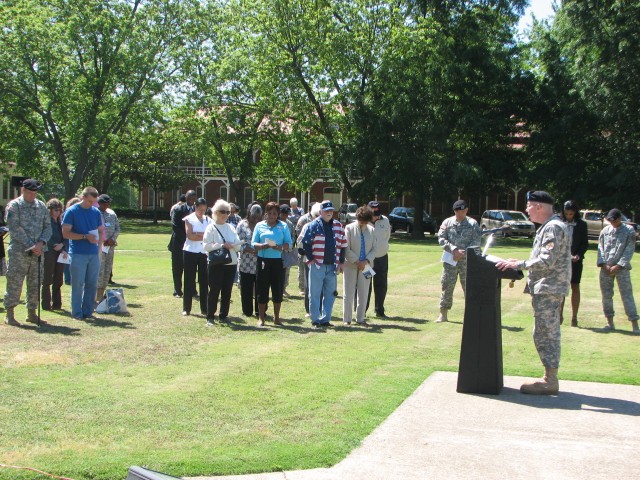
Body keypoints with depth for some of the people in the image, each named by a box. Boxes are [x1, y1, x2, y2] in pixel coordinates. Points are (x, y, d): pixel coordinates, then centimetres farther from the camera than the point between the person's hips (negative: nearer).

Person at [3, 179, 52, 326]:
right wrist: (31, 246, -15)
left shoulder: (42, 206, 12)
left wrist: (41, 243, -9)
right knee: (14, 283, -3)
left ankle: (32, 313, 19)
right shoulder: (13, 206, -3)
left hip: (38, 252, 5)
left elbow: (47, 227, 10)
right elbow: (15, 229, -10)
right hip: (19, 252, -5)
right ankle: (9, 314, 5)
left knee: (35, 284, 8)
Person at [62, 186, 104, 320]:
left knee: (92, 284, 6)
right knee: (78, 284, -2)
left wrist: (99, 245, 3)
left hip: (94, 254, 5)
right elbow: (65, 233, -7)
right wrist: (85, 236, -16)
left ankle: (88, 311, 15)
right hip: (78, 254, -5)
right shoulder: (72, 211, -3)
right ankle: (77, 313, 6)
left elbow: (101, 231, 19)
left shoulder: (96, 212, 11)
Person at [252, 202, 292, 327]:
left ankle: (276, 317, 16)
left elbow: (289, 243, 2)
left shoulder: (283, 226, 9)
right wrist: (262, 246, -17)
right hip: (263, 260, -1)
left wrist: (280, 247, -18)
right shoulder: (260, 226, 9)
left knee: (278, 289, 4)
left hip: (278, 261, 1)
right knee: (262, 289, 0)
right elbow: (253, 243, 3)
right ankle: (261, 318, 8)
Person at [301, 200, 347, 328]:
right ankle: (315, 319, 7)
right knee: (315, 294, 0)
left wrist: (341, 262, 8)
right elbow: (305, 243, -4)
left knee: (330, 294, 6)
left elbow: (343, 245, 14)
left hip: (332, 266, 4)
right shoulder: (314, 225, -3)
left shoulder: (338, 226, 10)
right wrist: (311, 258, -7)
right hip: (317, 265, -4)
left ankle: (325, 319, 14)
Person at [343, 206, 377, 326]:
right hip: (350, 266, -3)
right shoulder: (349, 228, -5)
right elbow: (346, 249, -8)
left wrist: (366, 261, -9)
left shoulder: (371, 230, 5)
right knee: (348, 294, 2)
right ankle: (347, 319, 11)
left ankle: (360, 319, 18)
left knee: (363, 294, 7)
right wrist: (357, 262, -14)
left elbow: (374, 249, 7)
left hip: (366, 266, 3)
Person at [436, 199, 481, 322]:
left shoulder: (473, 223, 3)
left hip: (467, 260, -1)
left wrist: (463, 253, -15)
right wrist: (454, 249, -15)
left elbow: (476, 241, -4)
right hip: (450, 259, 1)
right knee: (447, 286, 4)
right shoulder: (447, 222, 5)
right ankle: (443, 314, 12)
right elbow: (441, 239, -2)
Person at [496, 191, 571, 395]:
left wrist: (519, 264, -19)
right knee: (548, 334, 14)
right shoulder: (548, 226, 17)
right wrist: (519, 264, 14)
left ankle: (550, 381, -2)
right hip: (546, 288, 11)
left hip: (548, 289, -11)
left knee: (545, 334, -7)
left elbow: (547, 261, -24)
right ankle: (550, 378, 20)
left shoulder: (553, 227, -16)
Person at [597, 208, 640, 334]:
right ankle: (610, 323, 16)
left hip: (622, 268, -4)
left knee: (627, 294, -6)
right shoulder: (605, 230, 7)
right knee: (606, 295, 6)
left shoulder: (629, 231, -2)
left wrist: (618, 266, -12)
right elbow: (600, 247, 6)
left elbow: (629, 250, -6)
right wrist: (604, 264, -7)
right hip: (606, 268, 4)